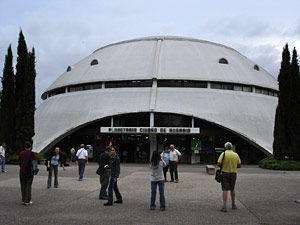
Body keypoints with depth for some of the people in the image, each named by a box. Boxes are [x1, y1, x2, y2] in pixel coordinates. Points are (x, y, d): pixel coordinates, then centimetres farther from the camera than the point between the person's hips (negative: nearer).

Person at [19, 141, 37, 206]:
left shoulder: (21, 153, 0)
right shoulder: (32, 153, -10)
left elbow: (19, 162, 7)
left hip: (22, 171, 3)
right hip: (29, 172, -3)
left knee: (23, 186, 11)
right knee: (28, 186, 2)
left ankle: (23, 200, 15)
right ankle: (27, 201, 2)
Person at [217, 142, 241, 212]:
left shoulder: (223, 154, -8)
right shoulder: (236, 155, 1)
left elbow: (219, 164, -12)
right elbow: (239, 166, 5)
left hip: (225, 173, -3)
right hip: (233, 174, 3)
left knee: (225, 190, -4)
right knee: (232, 189, 19)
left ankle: (224, 206, -10)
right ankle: (233, 205, 28)